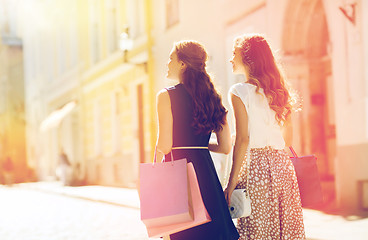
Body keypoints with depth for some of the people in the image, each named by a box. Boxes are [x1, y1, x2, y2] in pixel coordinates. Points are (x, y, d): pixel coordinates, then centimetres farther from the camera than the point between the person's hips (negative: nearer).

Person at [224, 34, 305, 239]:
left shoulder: (240, 91, -7)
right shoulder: (279, 91, 12)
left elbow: (243, 140, -13)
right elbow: (288, 137, 16)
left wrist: (232, 183, -12)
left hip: (256, 165, -7)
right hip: (283, 164, 7)